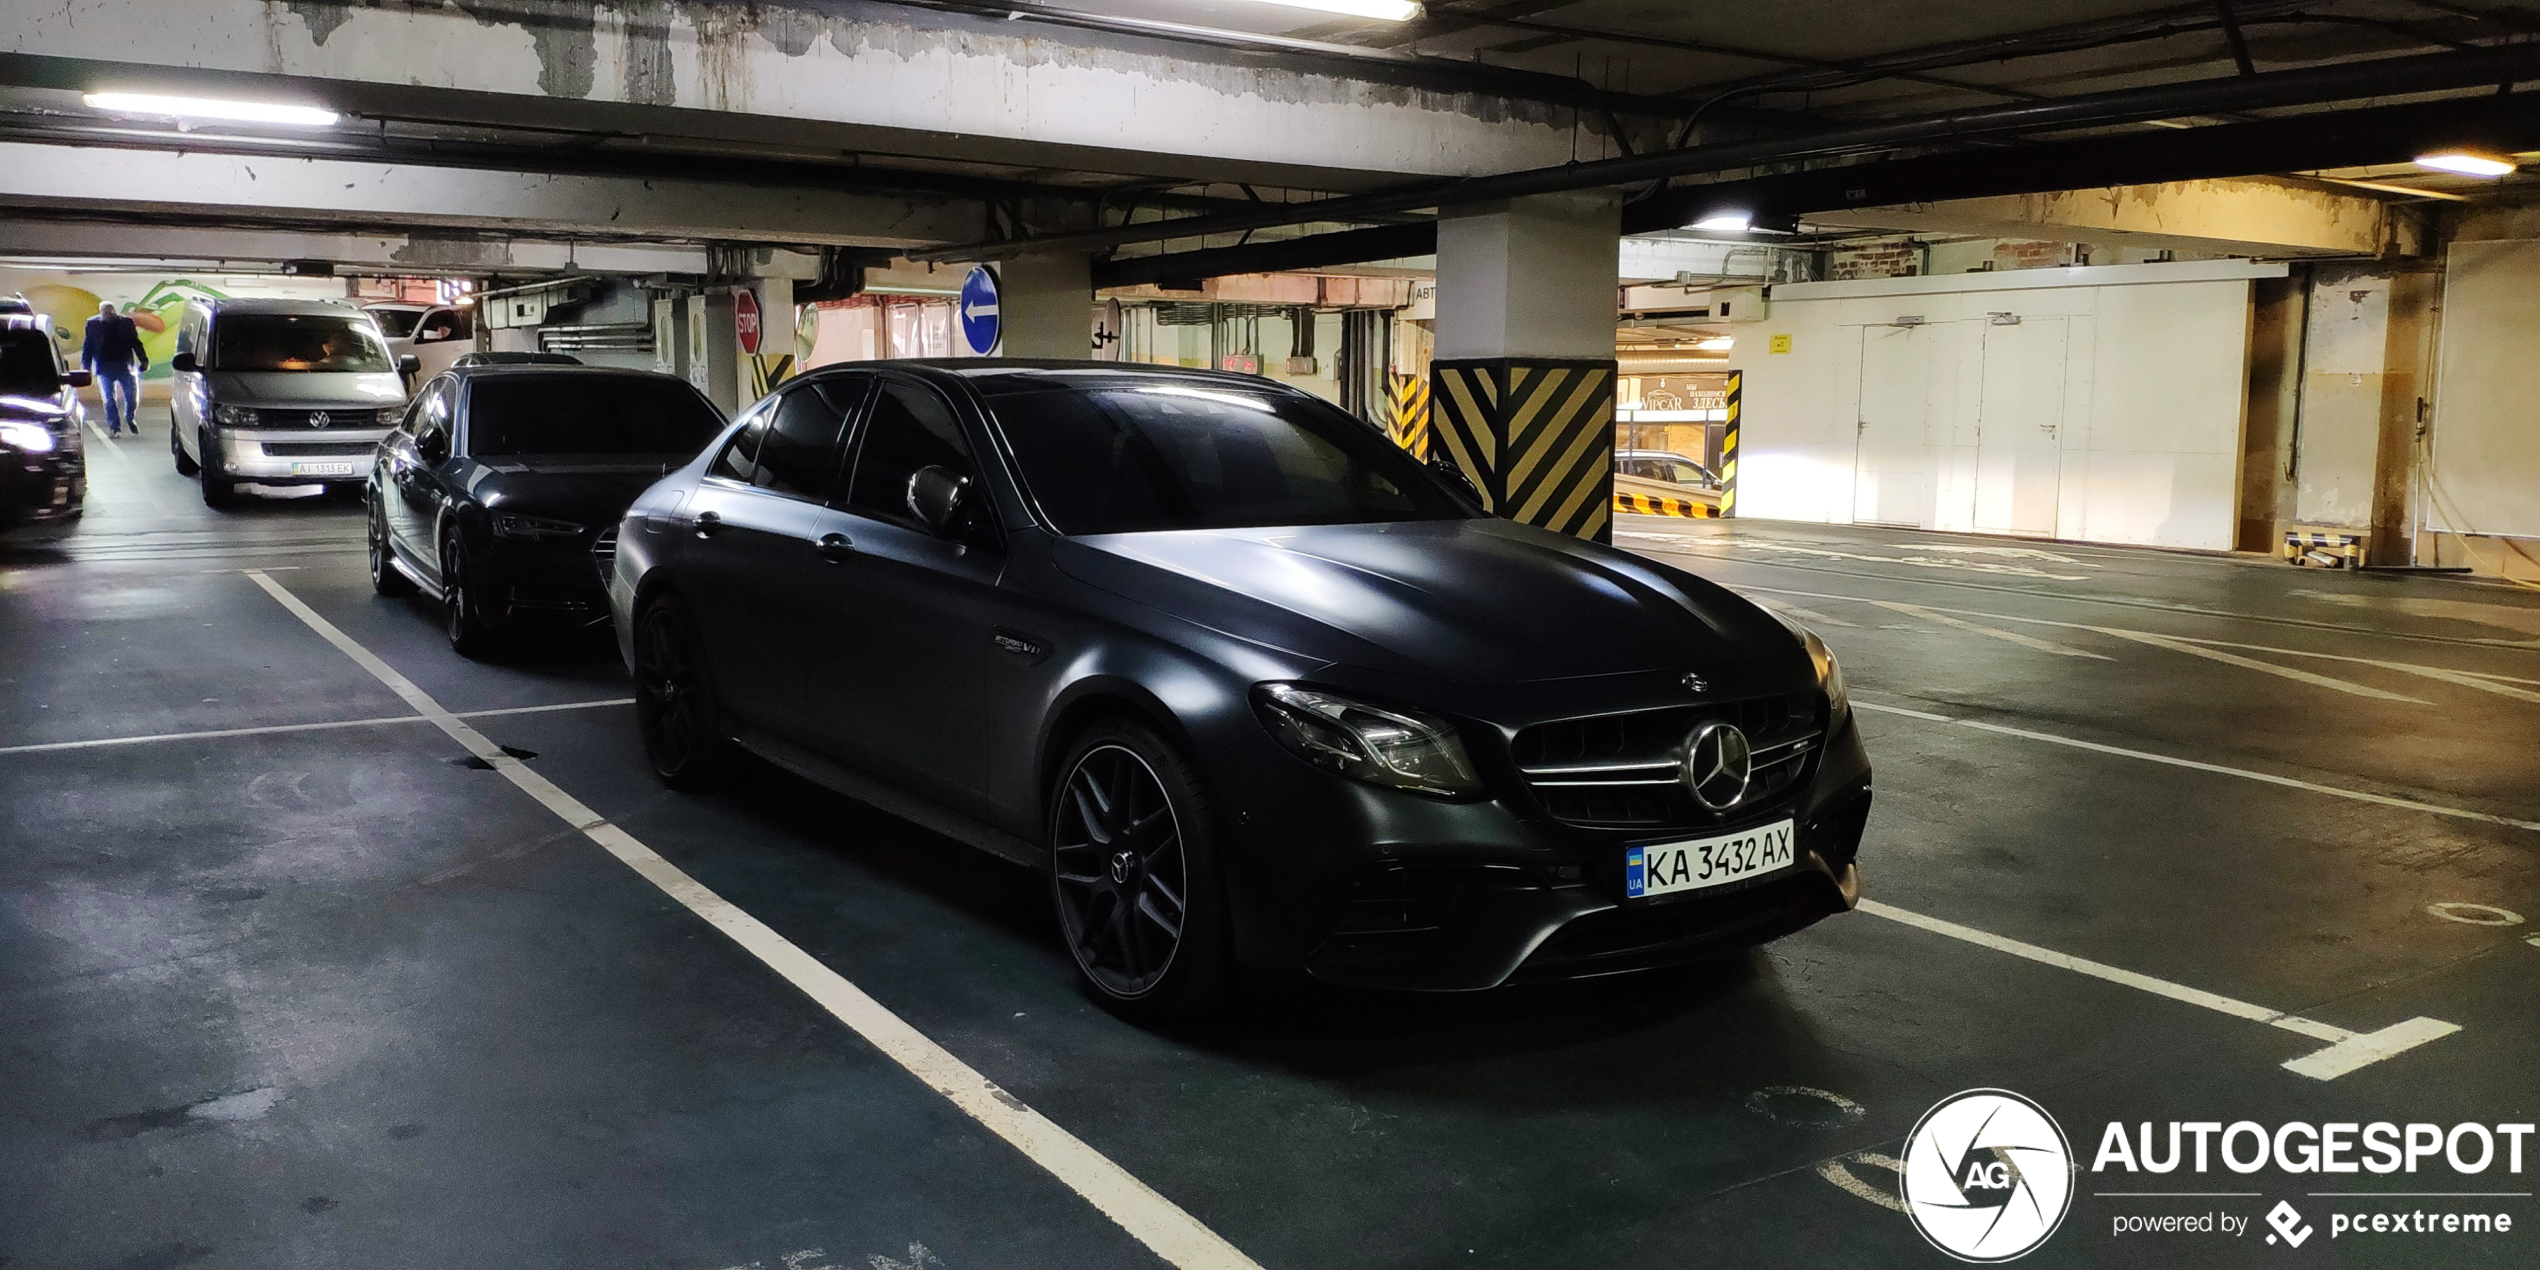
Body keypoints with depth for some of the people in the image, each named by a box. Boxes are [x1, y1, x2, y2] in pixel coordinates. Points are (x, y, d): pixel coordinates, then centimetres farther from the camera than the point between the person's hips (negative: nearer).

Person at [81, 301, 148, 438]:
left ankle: (130, 418, 27)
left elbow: (136, 343, 10)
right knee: (109, 400, -2)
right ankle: (114, 427, 4)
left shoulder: (126, 322, 3)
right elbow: (87, 346, 9)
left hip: (125, 366, 0)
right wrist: (86, 366, 4)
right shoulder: (93, 324, 4)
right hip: (105, 369, 0)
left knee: (132, 396, 0)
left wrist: (143, 360, 2)